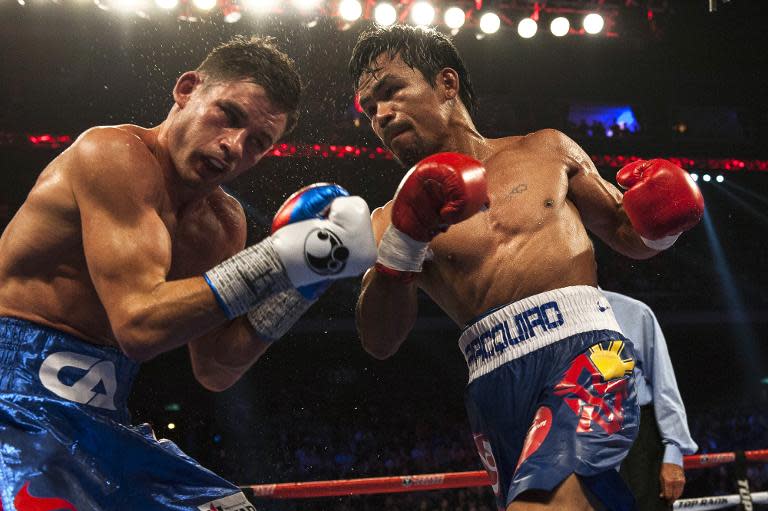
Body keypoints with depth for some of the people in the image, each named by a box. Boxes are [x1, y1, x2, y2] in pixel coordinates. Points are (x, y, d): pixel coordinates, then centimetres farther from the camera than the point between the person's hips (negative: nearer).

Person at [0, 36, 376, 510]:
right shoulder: (114, 154, -14)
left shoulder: (224, 222, 10)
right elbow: (139, 324, -24)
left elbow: (214, 369, 5)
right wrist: (278, 258, -27)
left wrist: (304, 279, -4)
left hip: (101, 420, 8)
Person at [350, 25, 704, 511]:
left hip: (583, 350, -2)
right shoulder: (394, 218, 13)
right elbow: (380, 342, 0)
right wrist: (404, 239, -13)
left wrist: (660, 227, 1)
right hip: (495, 383, 2)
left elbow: (628, 237, 24)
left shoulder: (547, 151, 16)